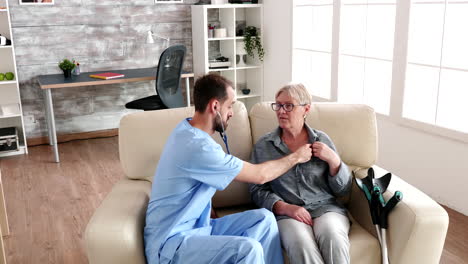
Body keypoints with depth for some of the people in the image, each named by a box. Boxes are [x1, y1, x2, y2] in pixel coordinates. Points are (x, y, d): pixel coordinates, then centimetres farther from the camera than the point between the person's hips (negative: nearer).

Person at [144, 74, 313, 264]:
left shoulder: (188, 129, 5)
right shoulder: (197, 146, -25)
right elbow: (259, 175, -15)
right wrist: (296, 157, 1)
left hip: (197, 226, 10)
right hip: (171, 243, -10)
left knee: (264, 218, -4)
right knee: (248, 249, -29)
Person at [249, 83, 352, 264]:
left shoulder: (322, 140, 9)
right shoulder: (263, 146, 8)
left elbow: (343, 190, 11)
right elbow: (257, 190, 3)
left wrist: (333, 160, -6)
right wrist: (285, 208, -14)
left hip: (326, 208, 1)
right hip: (286, 214, -1)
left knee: (332, 237, -33)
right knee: (301, 244, -34)